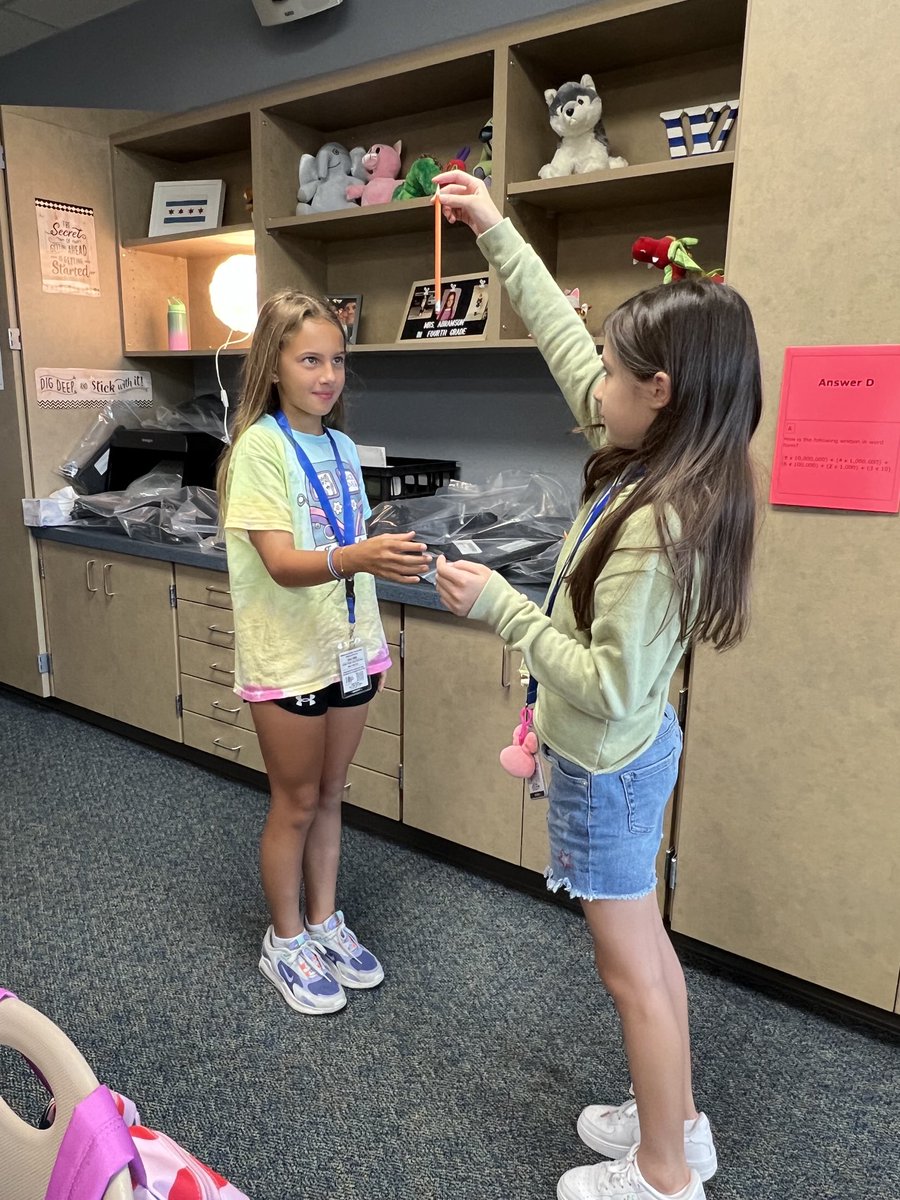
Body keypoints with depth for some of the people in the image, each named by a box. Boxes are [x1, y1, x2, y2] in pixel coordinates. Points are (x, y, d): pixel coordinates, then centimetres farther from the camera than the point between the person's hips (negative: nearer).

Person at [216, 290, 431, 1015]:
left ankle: (324, 922, 37)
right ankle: (286, 942, 31)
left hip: (348, 650, 6)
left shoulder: (342, 448, 7)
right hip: (288, 657, -6)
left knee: (329, 796, 18)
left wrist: (375, 640, 13)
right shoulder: (260, 448, -15)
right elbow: (282, 565, -25)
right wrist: (356, 557, -44)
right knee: (296, 804, 9)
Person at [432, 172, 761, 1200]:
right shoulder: (660, 462, -4)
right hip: (629, 749, 9)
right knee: (647, 950, 24)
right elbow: (560, 337, 4)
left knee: (631, 971, 12)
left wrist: (497, 605, -24)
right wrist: (496, 232, 10)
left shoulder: (656, 528, -30)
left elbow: (609, 688, -28)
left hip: (606, 765, -9)